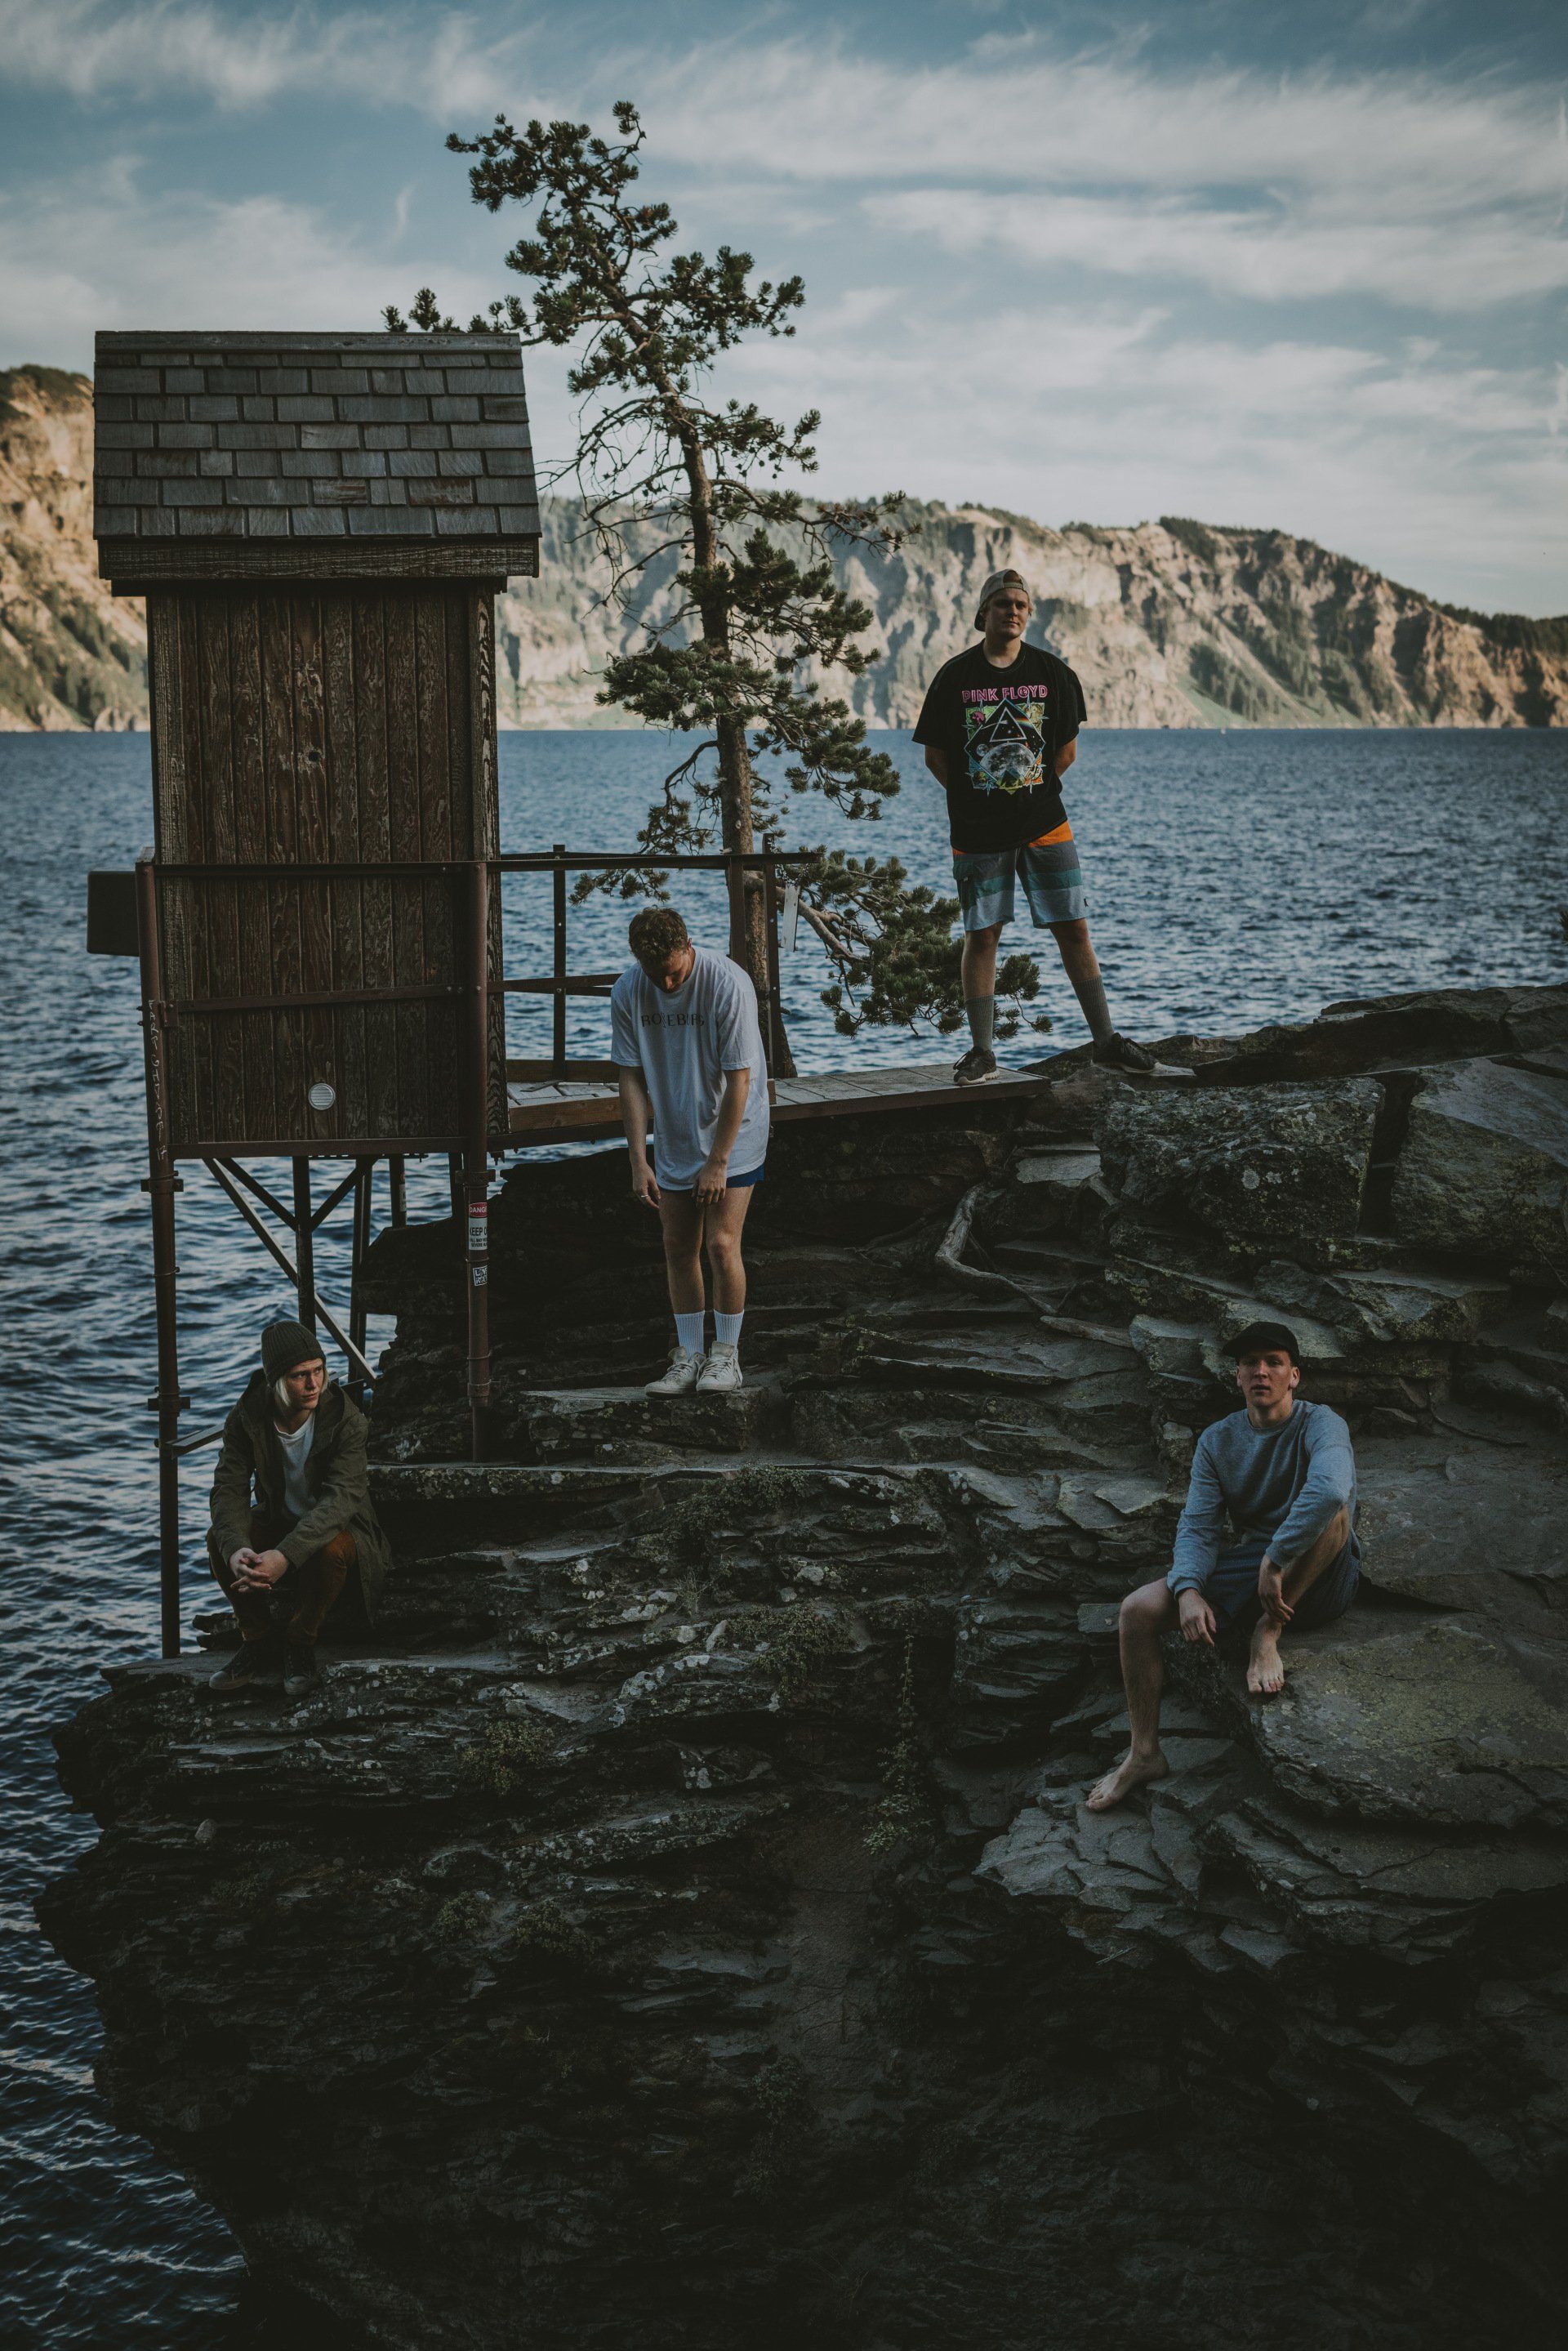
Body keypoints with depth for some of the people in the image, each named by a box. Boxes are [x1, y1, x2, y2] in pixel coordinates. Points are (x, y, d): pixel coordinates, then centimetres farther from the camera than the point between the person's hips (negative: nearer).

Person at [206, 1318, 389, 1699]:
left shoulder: (345, 1417, -24)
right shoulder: (247, 1418, -14)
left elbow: (342, 1496, -34)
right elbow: (229, 1490, -20)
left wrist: (285, 1555, -48)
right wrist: (235, 1549, -43)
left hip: (334, 1527, -3)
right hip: (277, 1521, 3)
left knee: (333, 1549, -37)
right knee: (219, 1538, -25)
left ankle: (300, 1648, -15)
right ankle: (260, 1644, -11)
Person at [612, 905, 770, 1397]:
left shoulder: (727, 984, -22)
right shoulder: (628, 992, -9)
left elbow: (738, 1080, -18)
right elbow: (631, 1079, -3)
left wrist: (717, 1162, -17)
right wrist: (638, 1161, -7)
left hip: (731, 1136, -4)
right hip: (674, 1142, 4)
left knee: (721, 1245, -9)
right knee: (679, 1249, 6)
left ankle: (726, 1353, 7)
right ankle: (689, 1356, 17)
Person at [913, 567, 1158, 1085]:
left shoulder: (1052, 673, 4)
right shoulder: (956, 676, -1)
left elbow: (1066, 750, 11)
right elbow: (936, 755, 3)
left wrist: (1032, 791, 6)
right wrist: (977, 799, 1)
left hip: (1045, 827, 1)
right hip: (976, 831, -1)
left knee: (1073, 929, 1)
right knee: (982, 935, 2)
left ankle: (1106, 1040, 8)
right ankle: (982, 1052, 9)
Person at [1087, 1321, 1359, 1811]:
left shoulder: (1319, 1425, -13)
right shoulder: (1218, 1440, 4)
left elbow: (1331, 1489, -36)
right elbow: (1198, 1526, -4)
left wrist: (1276, 1561, -37)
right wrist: (1189, 1590, -23)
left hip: (1318, 1582, -5)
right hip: (1247, 1568, 5)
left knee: (1331, 1510, -36)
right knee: (1138, 1610, -13)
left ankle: (1268, 1633, -22)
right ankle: (1144, 1753, -1)